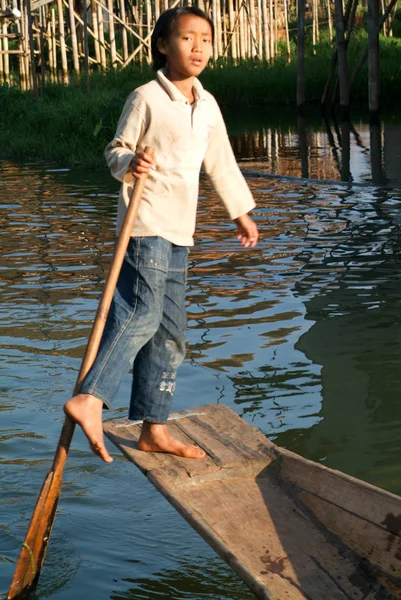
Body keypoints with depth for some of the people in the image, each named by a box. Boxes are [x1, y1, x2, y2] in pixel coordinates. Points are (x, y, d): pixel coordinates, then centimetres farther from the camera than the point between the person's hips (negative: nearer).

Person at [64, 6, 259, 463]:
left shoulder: (208, 106, 15)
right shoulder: (146, 98, -6)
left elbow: (221, 163, 25)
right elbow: (116, 149, -3)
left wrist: (241, 212, 32)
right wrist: (129, 162, -26)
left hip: (178, 233, 8)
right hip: (145, 223, -7)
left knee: (169, 335, 8)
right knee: (142, 312, -25)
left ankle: (154, 430, 15)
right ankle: (90, 399, -32)